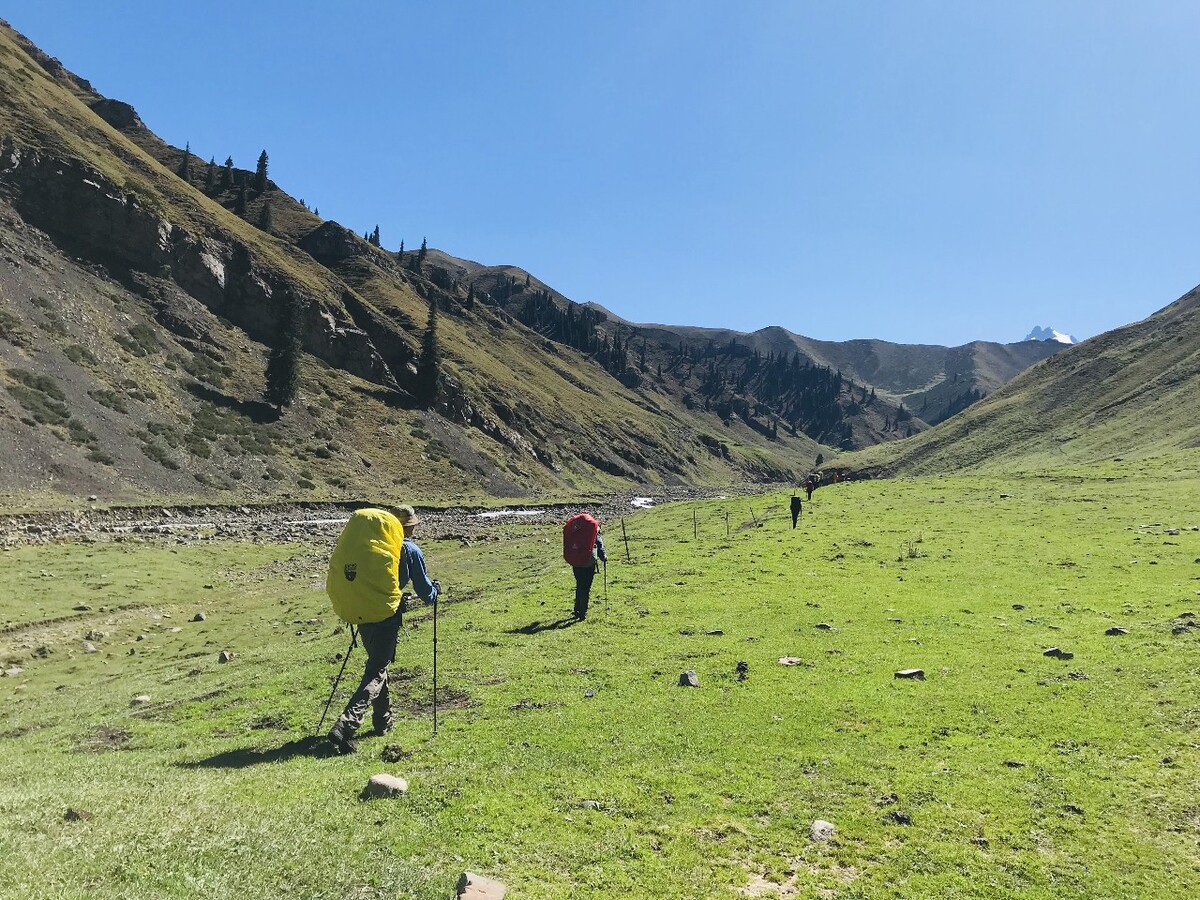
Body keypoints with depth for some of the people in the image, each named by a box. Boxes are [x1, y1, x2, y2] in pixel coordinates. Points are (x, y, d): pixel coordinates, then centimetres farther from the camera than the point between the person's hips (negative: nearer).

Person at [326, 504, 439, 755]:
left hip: (358, 613, 6)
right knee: (376, 673, -1)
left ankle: (383, 721, 32)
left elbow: (336, 579, 19)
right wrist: (436, 590, 27)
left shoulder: (358, 541, 12)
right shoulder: (409, 550, -1)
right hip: (386, 615, -6)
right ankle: (345, 726, -16)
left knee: (377, 663, 23)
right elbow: (425, 592, 5)